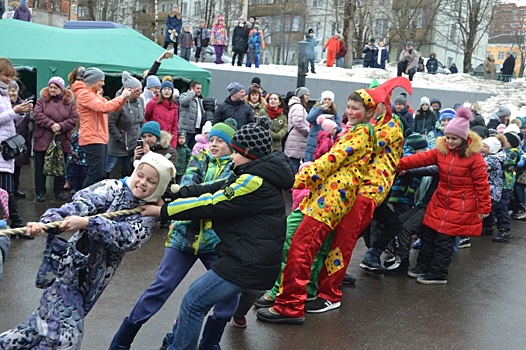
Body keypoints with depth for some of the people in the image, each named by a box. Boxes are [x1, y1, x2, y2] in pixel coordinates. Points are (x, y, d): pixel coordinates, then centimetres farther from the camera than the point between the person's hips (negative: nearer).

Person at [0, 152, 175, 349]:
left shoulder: (147, 217, 2)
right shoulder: (113, 188, -4)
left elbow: (125, 236, -18)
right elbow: (78, 206, -20)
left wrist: (87, 223, -33)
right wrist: (46, 222, -39)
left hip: (91, 280, 4)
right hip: (68, 268, -3)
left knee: (50, 322, 7)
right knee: (66, 334, -9)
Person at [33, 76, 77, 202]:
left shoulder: (70, 102, 5)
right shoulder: (42, 100, 5)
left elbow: (73, 119, -4)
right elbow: (37, 115, -9)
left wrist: (60, 126, -18)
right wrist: (51, 124, -20)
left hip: (62, 141, 1)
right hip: (43, 141, -1)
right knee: (41, 168, 4)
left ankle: (59, 191, 23)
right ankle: (40, 192, 14)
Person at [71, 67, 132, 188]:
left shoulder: (94, 94, 19)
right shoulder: (84, 94, -12)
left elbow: (112, 108, 19)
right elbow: (103, 107, -24)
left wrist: (124, 98, 3)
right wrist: (121, 97, -16)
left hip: (100, 139, 10)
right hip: (92, 140, -10)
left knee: (100, 174, 11)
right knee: (96, 174, -13)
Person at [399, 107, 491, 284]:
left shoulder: (474, 156, -14)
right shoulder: (441, 150, 0)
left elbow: (482, 183, -11)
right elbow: (421, 158, -8)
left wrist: (484, 208, -8)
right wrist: (399, 164, -20)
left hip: (460, 207, -6)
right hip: (440, 202, 6)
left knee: (445, 239, -2)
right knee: (429, 235, 12)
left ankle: (438, 274, 12)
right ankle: (423, 267, 27)